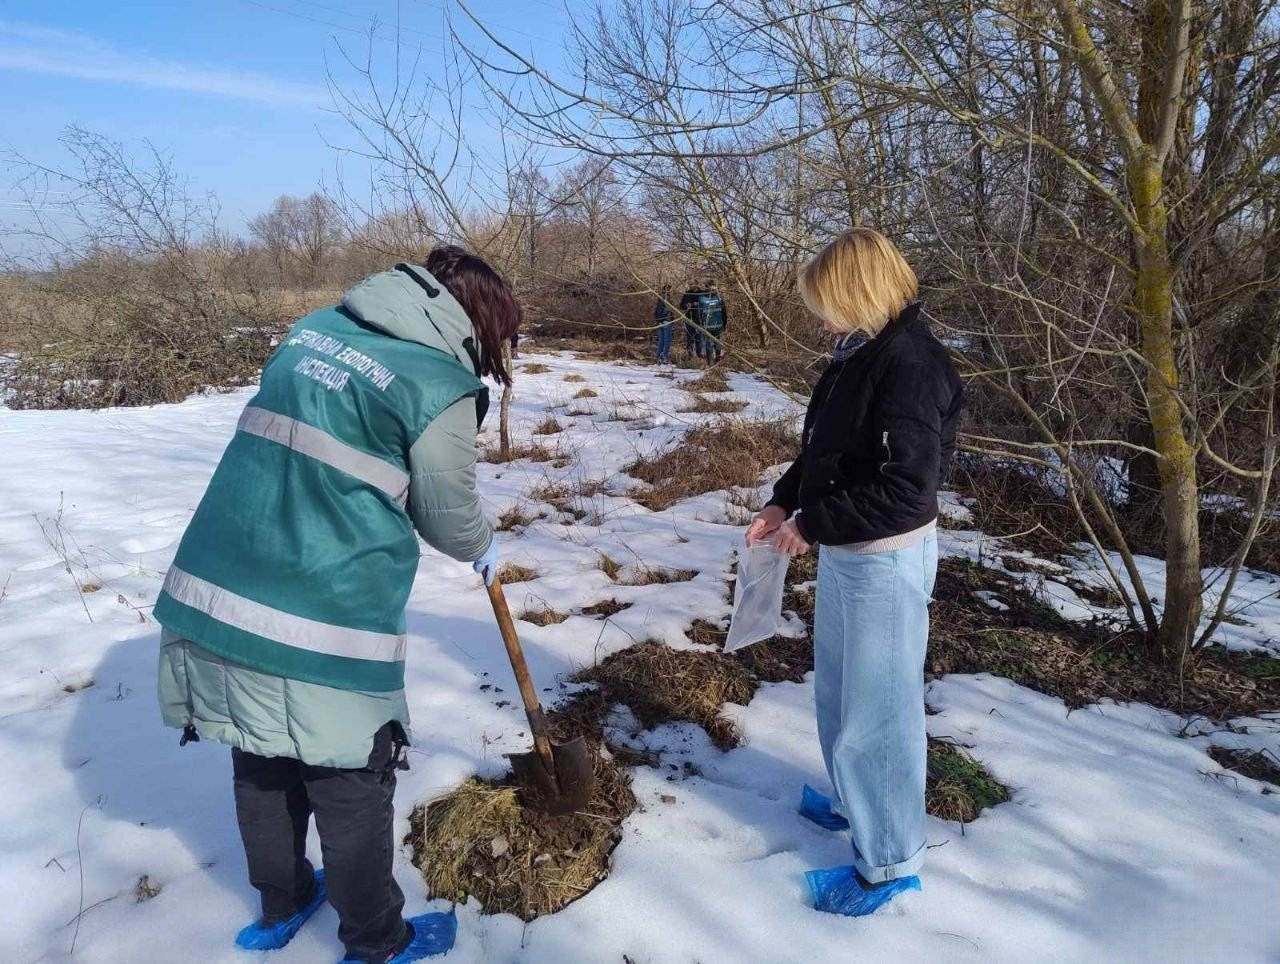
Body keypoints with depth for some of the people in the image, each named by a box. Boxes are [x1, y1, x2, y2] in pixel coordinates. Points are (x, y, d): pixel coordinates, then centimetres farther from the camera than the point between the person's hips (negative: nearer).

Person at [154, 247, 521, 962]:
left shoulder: (319, 325, 10)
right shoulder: (442, 384, -11)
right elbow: (448, 514, -1)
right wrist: (485, 547, 21)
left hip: (213, 588, 8)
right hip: (325, 620, -7)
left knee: (262, 765, 25)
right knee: (353, 784, 13)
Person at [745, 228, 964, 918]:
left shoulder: (911, 364, -23)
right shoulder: (858, 353, 6)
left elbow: (905, 490, -27)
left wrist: (812, 524, -21)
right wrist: (785, 502, 3)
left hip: (885, 561, -10)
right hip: (843, 553, 10)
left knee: (877, 710, 5)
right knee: (838, 690, 24)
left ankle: (889, 861, 25)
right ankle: (857, 802, 48)